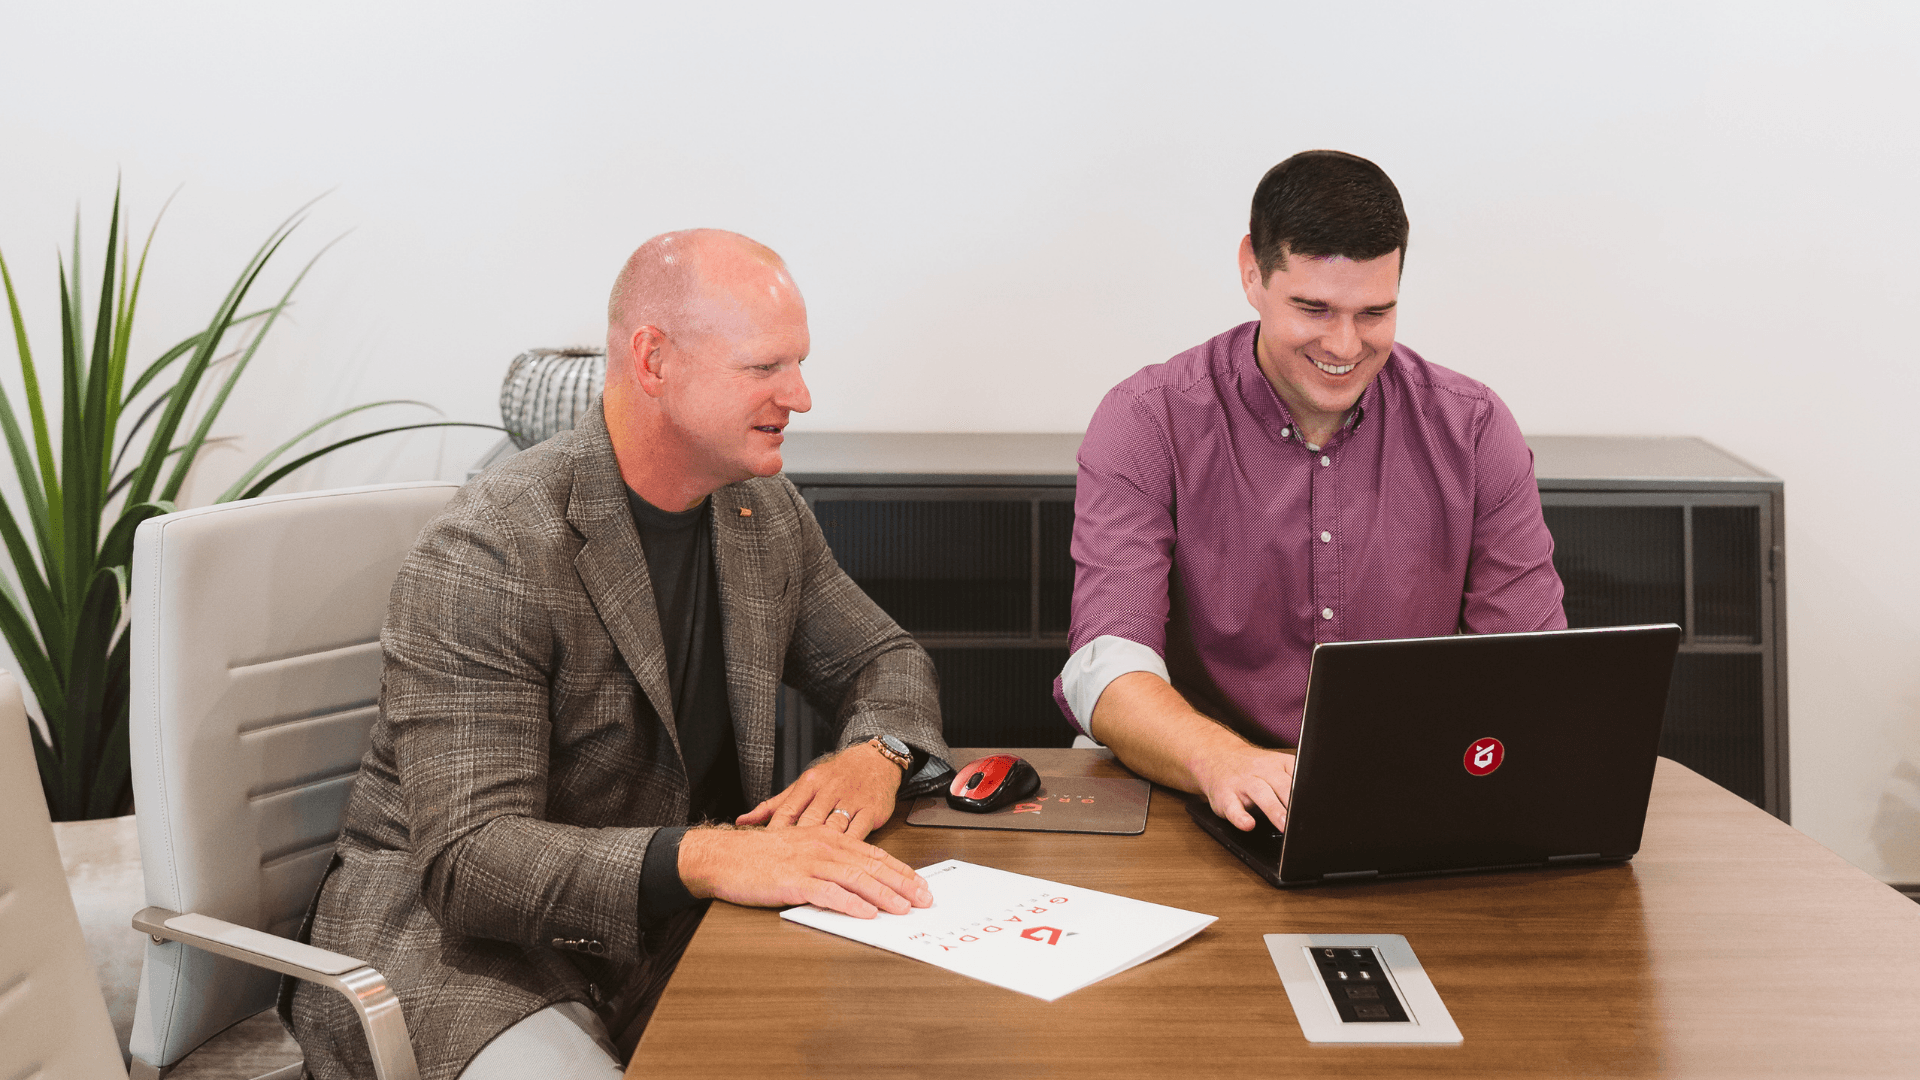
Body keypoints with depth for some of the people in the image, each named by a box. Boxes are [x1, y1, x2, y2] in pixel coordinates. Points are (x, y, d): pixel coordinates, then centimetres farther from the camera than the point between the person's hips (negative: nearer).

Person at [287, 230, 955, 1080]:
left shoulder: (764, 511, 4)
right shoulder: (484, 556, -20)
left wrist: (875, 756, -9)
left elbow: (884, 659, 16)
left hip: (669, 927, 6)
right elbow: (470, 860, -26)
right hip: (457, 939, -6)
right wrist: (702, 859, -42)